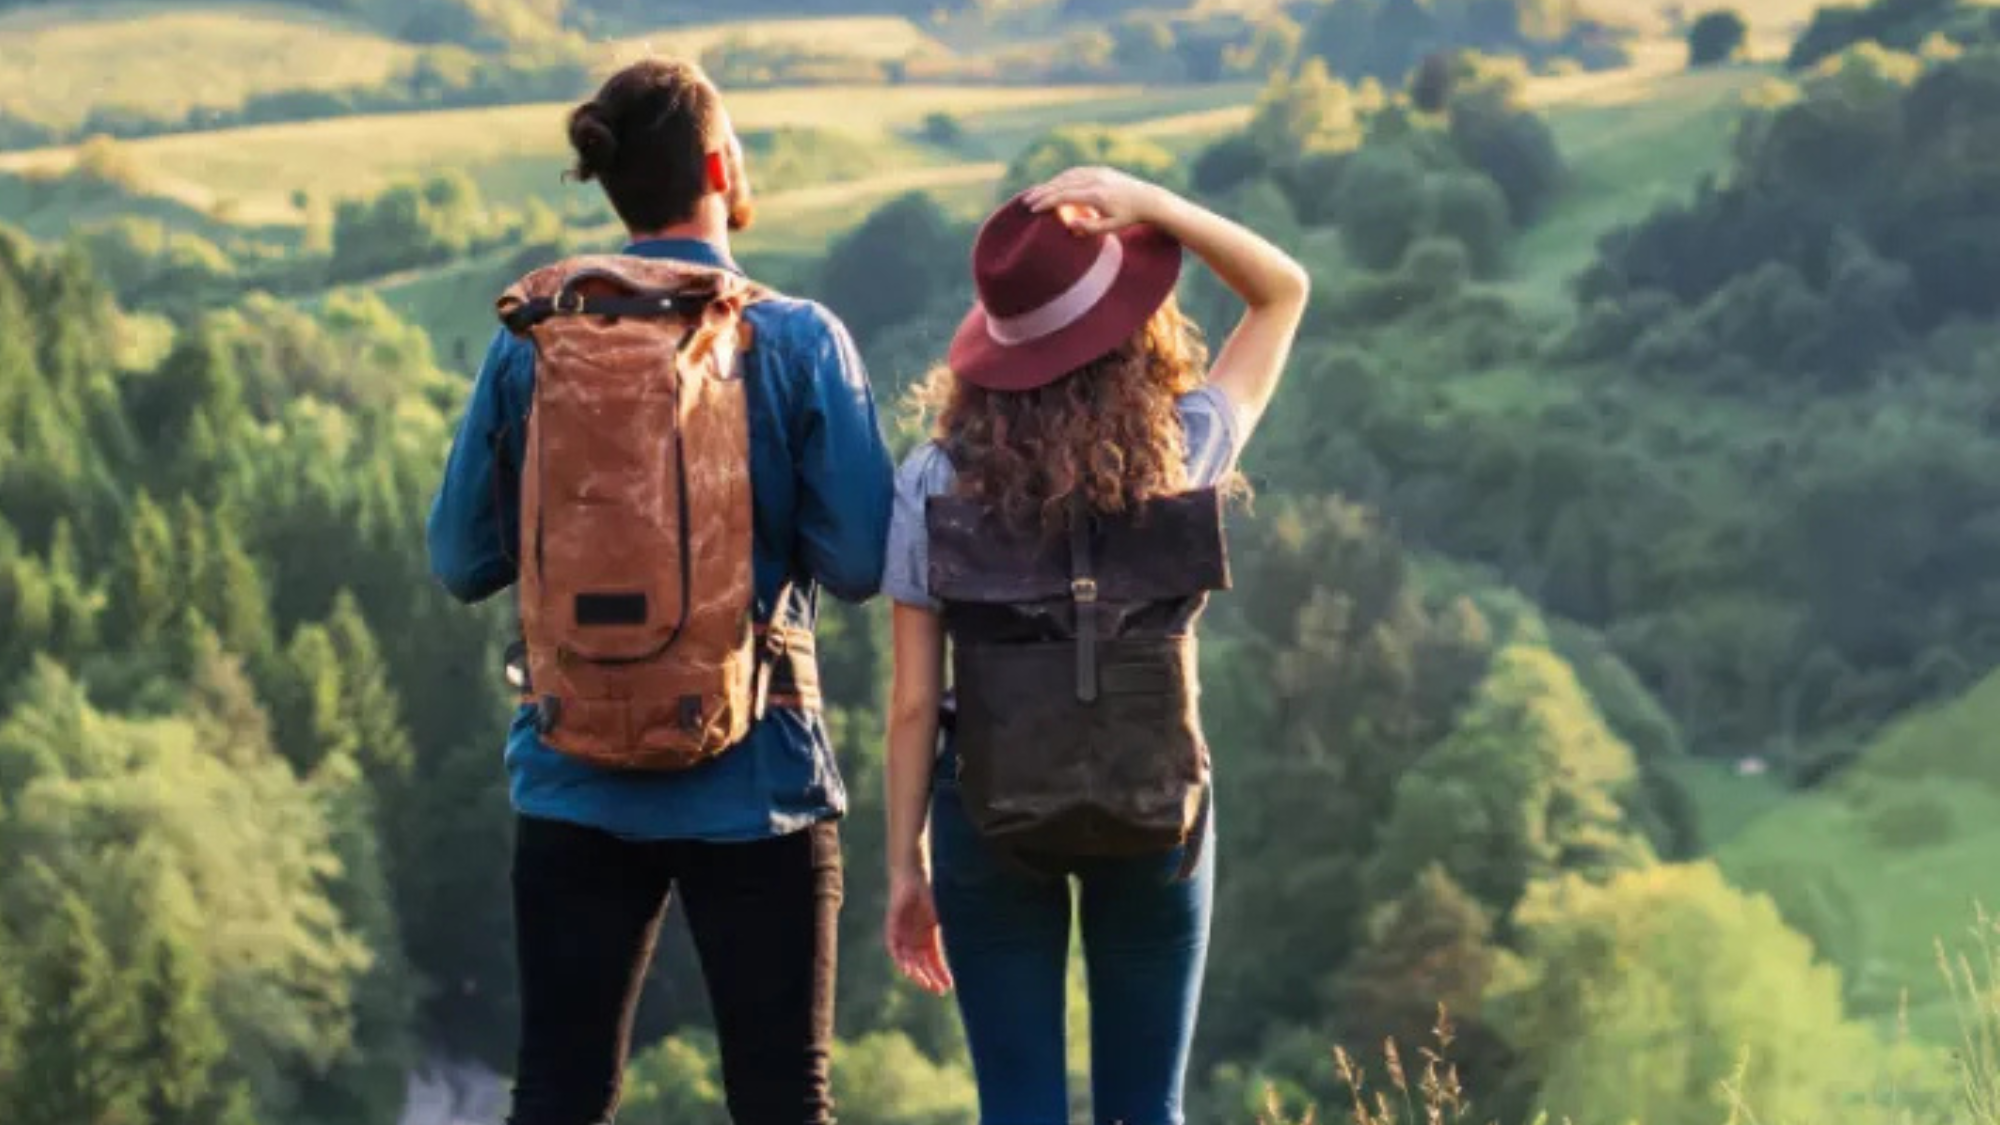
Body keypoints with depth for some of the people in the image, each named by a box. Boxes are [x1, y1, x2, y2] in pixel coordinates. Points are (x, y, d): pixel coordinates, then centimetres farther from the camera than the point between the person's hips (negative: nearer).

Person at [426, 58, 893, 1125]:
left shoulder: (530, 340, -1)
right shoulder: (797, 339, -9)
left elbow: (461, 558, 3)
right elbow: (858, 561, -10)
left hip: (575, 781, 2)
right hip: (755, 782, -2)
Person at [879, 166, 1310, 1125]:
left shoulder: (936, 481, -6)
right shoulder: (1187, 453, -6)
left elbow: (913, 701, -5)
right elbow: (1283, 290, 9)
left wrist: (905, 865, 4)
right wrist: (1152, 207, -7)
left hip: (991, 819, 0)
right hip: (1157, 816, 0)